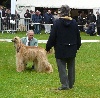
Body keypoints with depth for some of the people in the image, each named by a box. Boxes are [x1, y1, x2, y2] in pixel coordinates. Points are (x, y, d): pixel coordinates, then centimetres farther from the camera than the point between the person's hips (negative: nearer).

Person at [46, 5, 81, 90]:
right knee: (71, 67, 14)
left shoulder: (57, 22, -11)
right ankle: (71, 84, 21)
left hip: (61, 49, -4)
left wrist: (48, 47, 1)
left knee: (62, 67, 2)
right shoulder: (74, 22, 0)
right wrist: (77, 46, 23)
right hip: (72, 49, 4)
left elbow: (52, 37, -10)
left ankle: (65, 85, -3)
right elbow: (78, 36, 9)